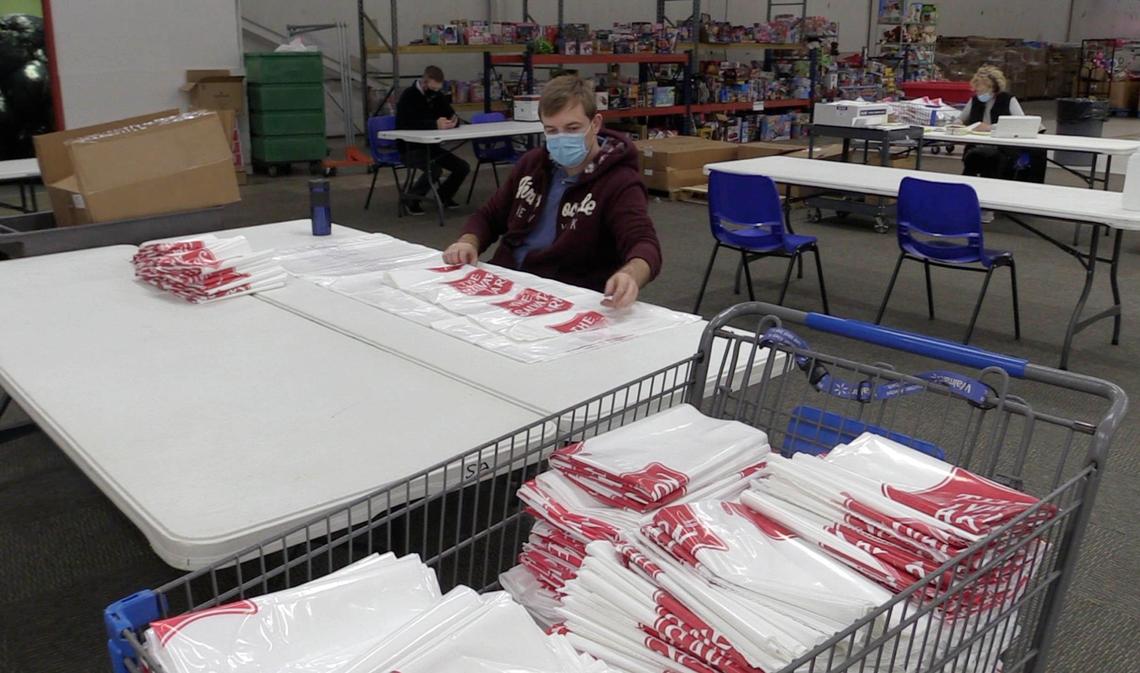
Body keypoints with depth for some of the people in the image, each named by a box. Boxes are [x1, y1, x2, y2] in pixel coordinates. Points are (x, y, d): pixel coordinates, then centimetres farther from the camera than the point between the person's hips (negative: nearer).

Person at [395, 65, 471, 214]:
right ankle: (412, 200, -8)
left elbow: (452, 115, 6)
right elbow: (407, 124, -29)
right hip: (411, 148, -7)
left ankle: (444, 195, 18)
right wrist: (435, 124, -42)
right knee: (435, 169, -32)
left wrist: (454, 120, -21)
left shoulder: (437, 96, 5)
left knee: (463, 167, -7)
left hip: (431, 146, 7)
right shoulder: (408, 96, -15)